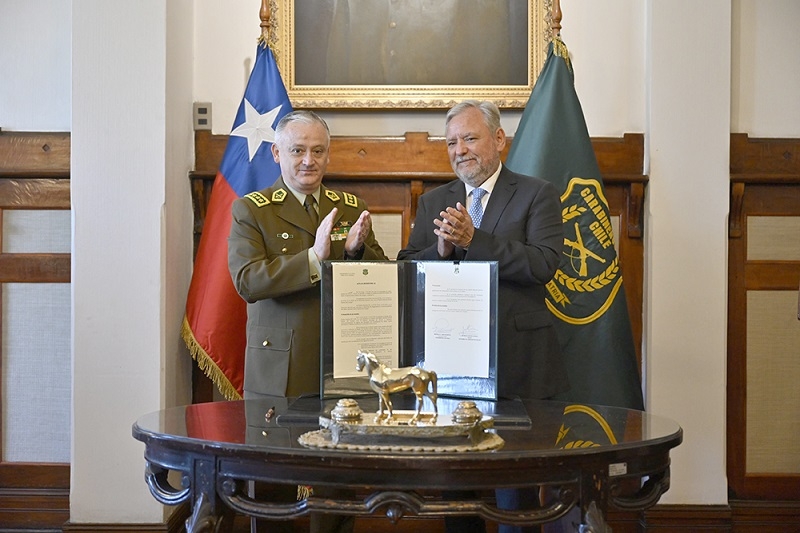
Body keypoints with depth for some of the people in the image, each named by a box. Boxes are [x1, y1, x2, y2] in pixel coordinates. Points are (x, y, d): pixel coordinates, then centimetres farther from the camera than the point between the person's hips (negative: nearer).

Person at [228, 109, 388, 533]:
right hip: (278, 374, -3)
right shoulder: (250, 210, 1)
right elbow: (246, 281, -14)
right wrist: (313, 258, -24)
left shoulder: (352, 208, 13)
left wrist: (357, 250, -13)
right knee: (275, 487, 3)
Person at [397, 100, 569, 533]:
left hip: (516, 366, -3)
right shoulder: (432, 203, 15)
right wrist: (440, 250, -13)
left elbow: (543, 264, -13)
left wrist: (472, 239, -18)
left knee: (516, 493, 1)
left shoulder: (537, 195, 2)